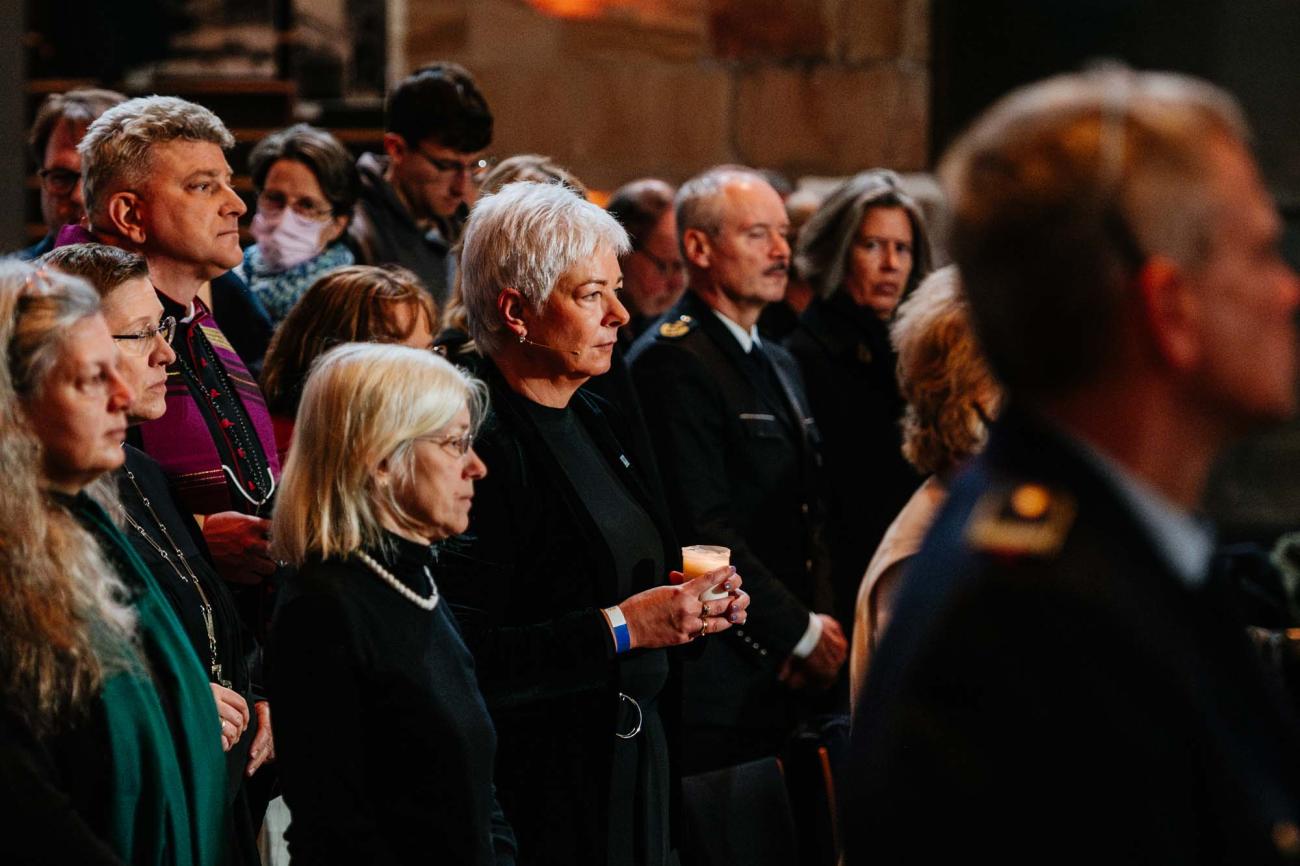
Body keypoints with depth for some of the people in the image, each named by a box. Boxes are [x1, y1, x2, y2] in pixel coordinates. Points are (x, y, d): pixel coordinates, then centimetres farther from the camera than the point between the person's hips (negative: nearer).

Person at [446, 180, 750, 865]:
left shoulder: (596, 422, 12)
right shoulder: (480, 443, -18)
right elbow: (463, 659, -25)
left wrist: (688, 608, 4)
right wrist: (618, 628, -23)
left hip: (639, 757, 9)